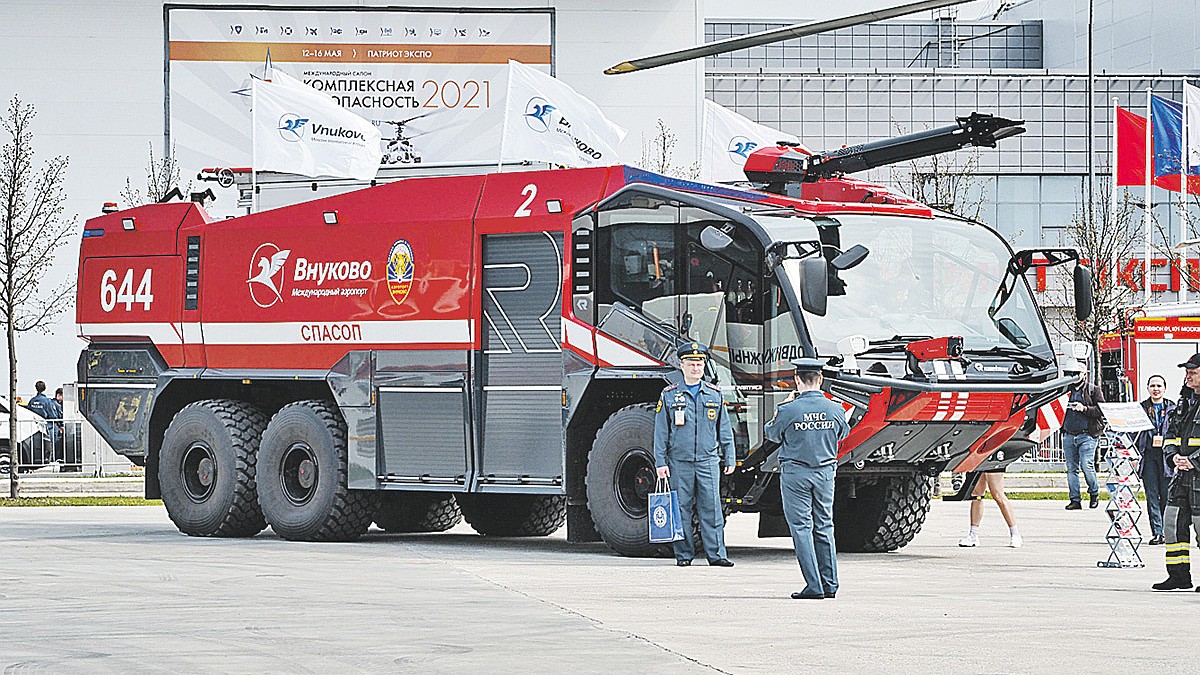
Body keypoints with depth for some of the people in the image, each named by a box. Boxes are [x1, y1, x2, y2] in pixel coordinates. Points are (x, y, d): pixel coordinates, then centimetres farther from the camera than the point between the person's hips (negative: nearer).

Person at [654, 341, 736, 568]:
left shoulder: (715, 395, 10)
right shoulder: (669, 396, 5)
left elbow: (725, 430, 14)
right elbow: (660, 432, 5)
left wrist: (730, 459, 10)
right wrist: (660, 462, -1)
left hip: (708, 461, 1)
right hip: (679, 462, -1)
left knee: (711, 507, -4)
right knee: (682, 509, 2)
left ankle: (716, 554, -3)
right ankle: (684, 554, 8)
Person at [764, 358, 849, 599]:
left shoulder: (788, 411, -15)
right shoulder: (835, 409, -4)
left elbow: (773, 434, 3)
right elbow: (842, 433, 15)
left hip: (795, 473, -4)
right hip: (825, 472, 4)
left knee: (802, 527, 0)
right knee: (824, 527, 13)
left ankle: (814, 586, -6)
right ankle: (830, 584, 13)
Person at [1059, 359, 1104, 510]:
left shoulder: (1094, 390, 2)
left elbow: (1101, 411, -4)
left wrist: (1084, 409, -15)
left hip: (1086, 435, -5)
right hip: (1068, 434, 5)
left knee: (1087, 466, -11)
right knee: (1071, 469, 4)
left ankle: (1094, 493, 11)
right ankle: (1075, 500, 9)